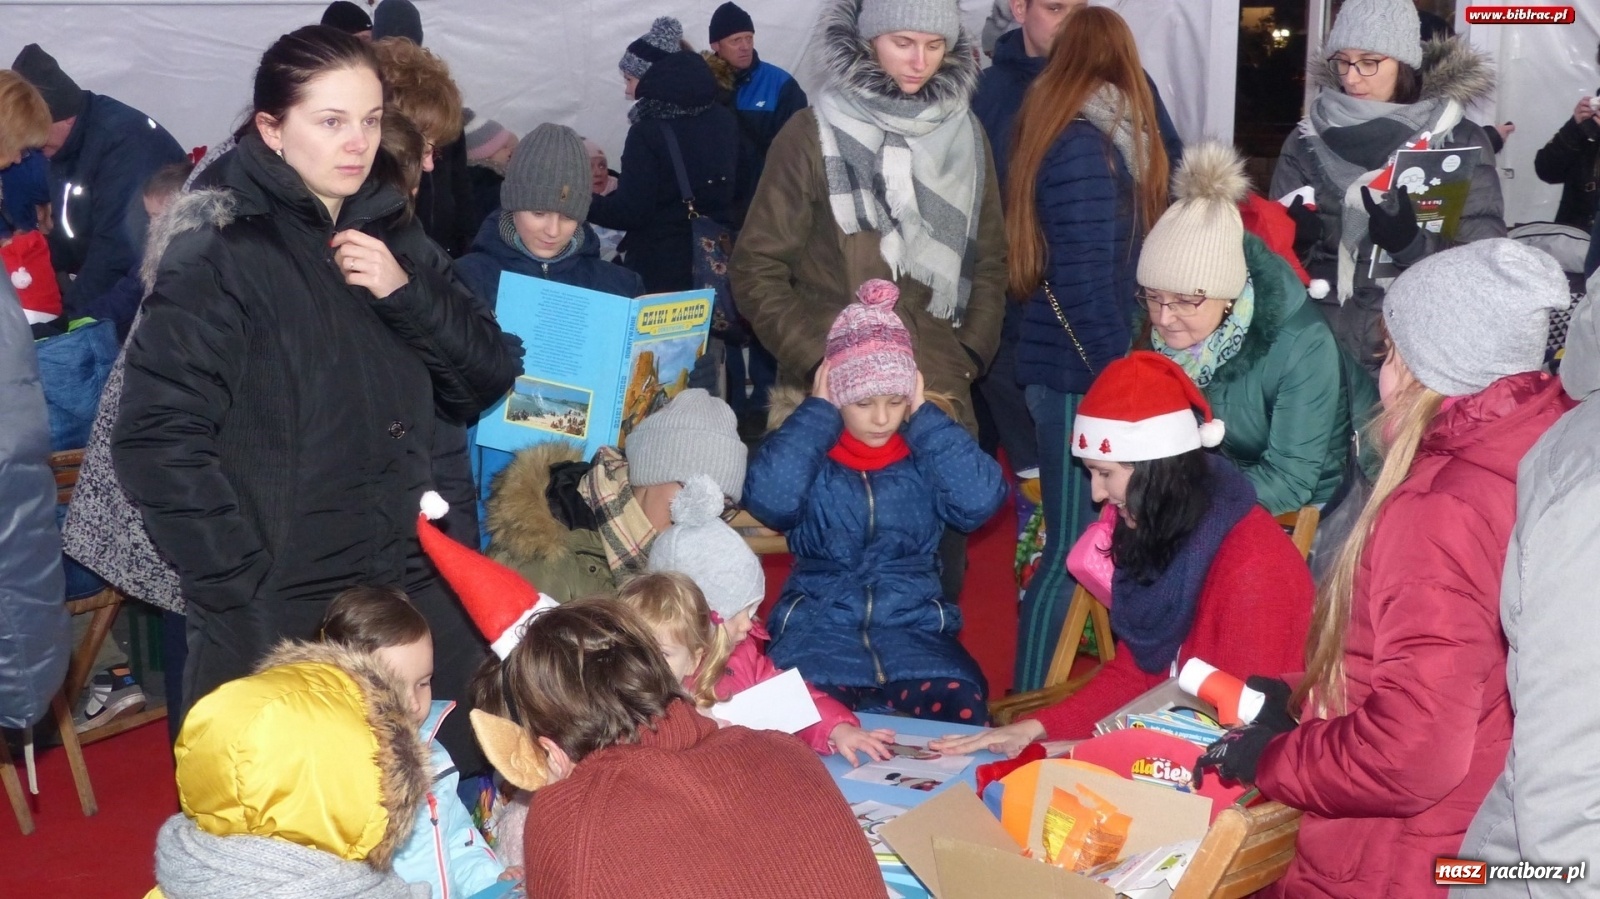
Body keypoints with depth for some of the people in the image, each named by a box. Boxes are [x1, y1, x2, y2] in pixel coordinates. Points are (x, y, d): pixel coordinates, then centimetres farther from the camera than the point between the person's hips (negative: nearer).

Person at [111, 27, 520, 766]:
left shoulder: (395, 240, 11)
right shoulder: (220, 256, -9)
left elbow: (489, 381, 8)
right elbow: (157, 440, -16)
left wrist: (408, 295, -8)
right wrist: (241, 591, -18)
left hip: (421, 596, 6)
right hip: (282, 618, -5)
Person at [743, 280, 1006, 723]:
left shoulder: (925, 455, 7)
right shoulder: (804, 450, 4)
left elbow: (981, 501, -12)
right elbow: (768, 499, -19)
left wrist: (924, 416, -4)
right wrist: (819, 411, -7)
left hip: (915, 629, 1)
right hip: (820, 629, -1)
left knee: (961, 708, -29)